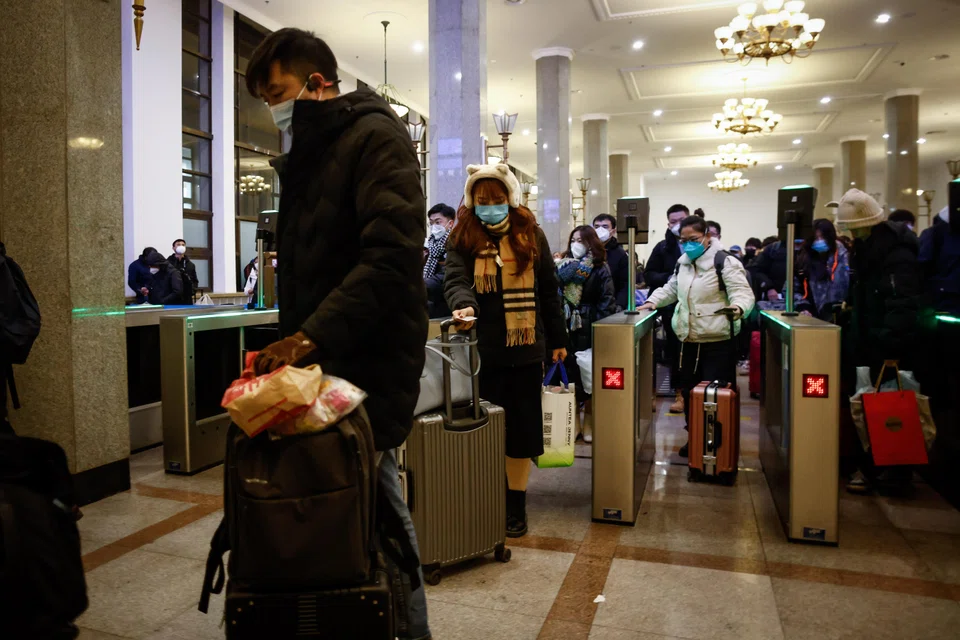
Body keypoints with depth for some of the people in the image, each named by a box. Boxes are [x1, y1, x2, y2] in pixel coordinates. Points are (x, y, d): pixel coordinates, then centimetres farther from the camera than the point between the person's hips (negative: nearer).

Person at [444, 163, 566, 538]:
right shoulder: (462, 237, 3)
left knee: (523, 425, 5)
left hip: (525, 346, 1)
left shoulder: (531, 234, 6)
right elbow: (455, 280, -12)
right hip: (481, 348, -1)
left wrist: (557, 339, 10)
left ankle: (516, 503, 19)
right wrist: (464, 305, -34)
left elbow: (548, 290, 10)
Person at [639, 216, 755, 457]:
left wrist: (737, 307, -39)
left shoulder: (725, 262, -11)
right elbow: (671, 289, 25)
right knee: (688, 390, 12)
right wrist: (652, 302, 9)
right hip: (688, 340, 7)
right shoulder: (682, 263, 12)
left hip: (718, 341, -7)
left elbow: (743, 292, -18)